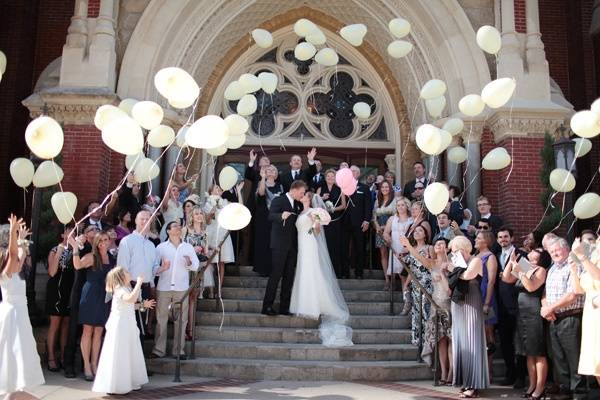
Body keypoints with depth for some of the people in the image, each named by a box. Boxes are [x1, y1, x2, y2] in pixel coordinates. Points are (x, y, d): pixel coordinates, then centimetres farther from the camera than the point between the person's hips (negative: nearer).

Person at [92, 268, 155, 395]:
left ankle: (129, 382, 27)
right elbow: (131, 299, -40)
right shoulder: (119, 290, -19)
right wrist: (139, 283, -33)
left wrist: (143, 305, 17)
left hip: (128, 326, 10)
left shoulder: (126, 288, 13)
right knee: (119, 355, -5)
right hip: (120, 326, -10)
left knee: (130, 354, 16)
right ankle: (114, 385, 3)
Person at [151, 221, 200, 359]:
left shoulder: (188, 247, 10)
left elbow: (196, 265, 3)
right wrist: (160, 269, -17)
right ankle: (159, 349, 9)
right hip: (163, 288, -1)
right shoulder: (161, 247, 6)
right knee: (161, 318, 2)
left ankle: (179, 350, 8)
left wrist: (189, 263, -19)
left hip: (182, 288, 1)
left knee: (181, 319, 2)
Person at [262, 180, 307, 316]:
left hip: (293, 245, 7)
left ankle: (284, 307, 11)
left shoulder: (299, 205, 17)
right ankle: (267, 306, -1)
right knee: (276, 275, -7)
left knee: (289, 276, 6)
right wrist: (281, 216, -38)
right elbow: (271, 216, -19)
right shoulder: (278, 201, -5)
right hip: (280, 244, -7)